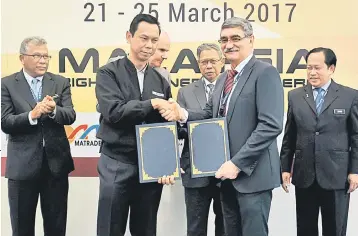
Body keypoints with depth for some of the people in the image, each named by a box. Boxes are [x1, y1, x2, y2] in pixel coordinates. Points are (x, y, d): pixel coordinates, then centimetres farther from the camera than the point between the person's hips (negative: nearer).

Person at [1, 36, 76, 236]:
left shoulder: (61, 83, 5)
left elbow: (70, 116, -5)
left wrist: (53, 110, -25)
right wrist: (32, 115, -25)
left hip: (56, 161, 2)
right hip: (22, 164, -1)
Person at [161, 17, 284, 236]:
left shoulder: (265, 73, -12)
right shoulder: (223, 78, 16)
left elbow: (271, 125, -21)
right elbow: (211, 114, 14)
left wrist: (237, 163, -21)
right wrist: (183, 114, -7)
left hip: (252, 173, -8)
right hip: (227, 171, 8)